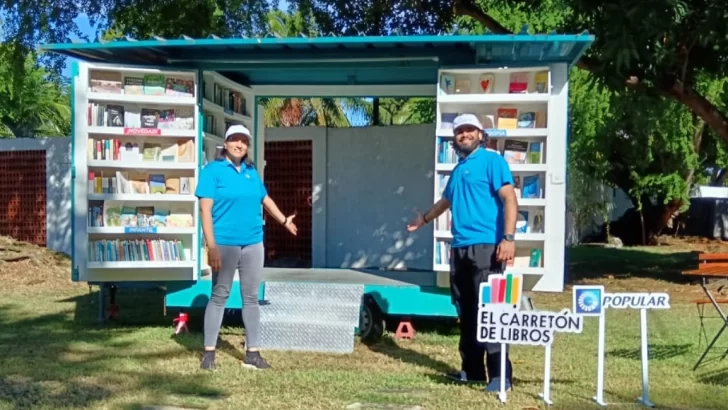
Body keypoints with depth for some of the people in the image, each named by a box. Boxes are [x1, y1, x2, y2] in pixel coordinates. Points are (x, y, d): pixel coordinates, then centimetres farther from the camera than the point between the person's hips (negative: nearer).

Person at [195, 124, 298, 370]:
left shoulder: (251, 172, 10)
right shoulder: (213, 170, -5)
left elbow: (264, 198, 27)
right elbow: (206, 209, -12)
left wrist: (284, 220, 39)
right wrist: (211, 246, -19)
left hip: (253, 244, 5)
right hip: (225, 244, -5)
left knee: (251, 298, 8)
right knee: (219, 297, 3)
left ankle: (252, 354, 15)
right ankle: (209, 352, 14)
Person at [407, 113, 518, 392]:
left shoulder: (492, 161, -2)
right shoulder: (458, 169, 21)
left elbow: (509, 199, -12)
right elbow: (447, 200, 39)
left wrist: (508, 238, -23)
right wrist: (424, 219, 53)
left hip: (486, 245, -8)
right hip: (460, 247, 8)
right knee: (466, 312, 11)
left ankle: (500, 374, -4)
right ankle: (472, 369, 20)